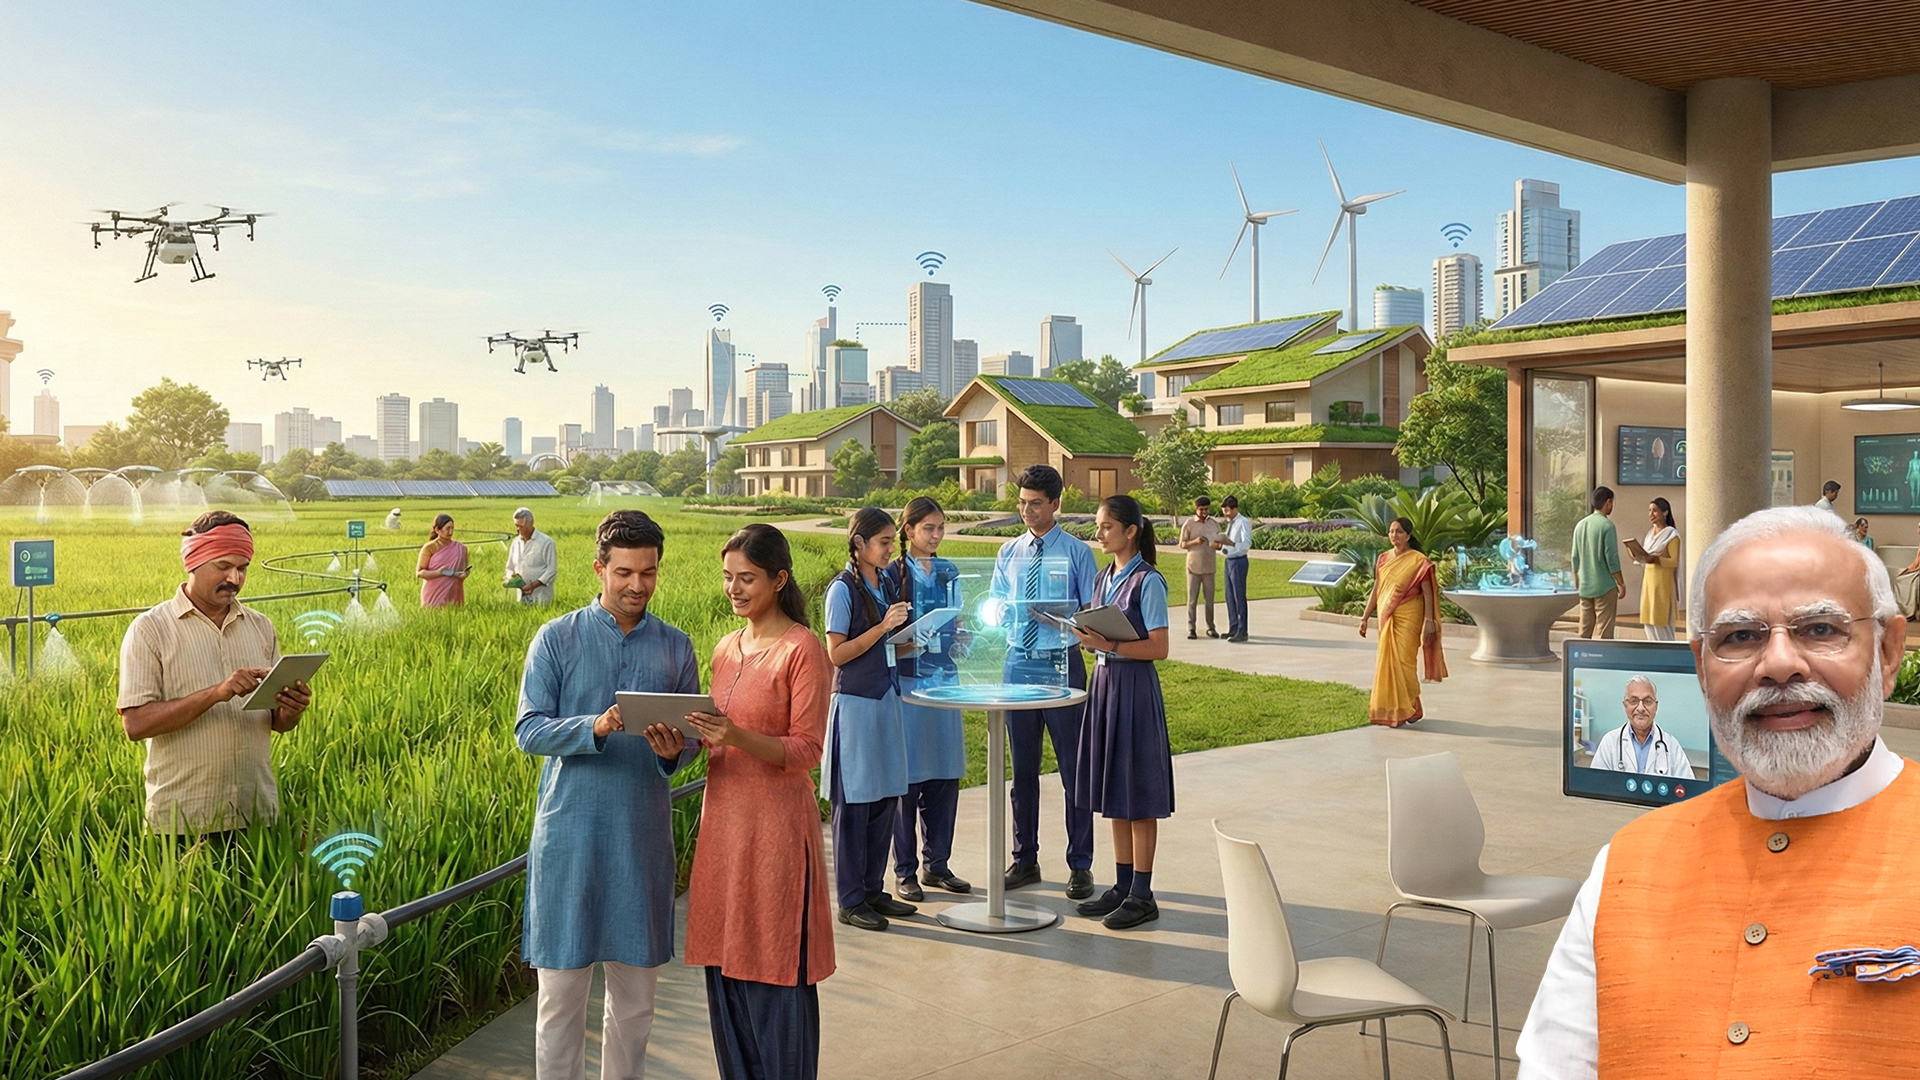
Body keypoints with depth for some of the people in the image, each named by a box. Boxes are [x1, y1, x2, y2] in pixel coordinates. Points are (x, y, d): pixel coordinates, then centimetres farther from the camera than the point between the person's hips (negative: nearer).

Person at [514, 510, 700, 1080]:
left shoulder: (676, 647, 5)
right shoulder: (557, 639, -1)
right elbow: (528, 730, -6)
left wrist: (673, 750, -17)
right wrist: (594, 728, -23)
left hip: (643, 834, 2)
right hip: (569, 832, -2)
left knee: (635, 996, 11)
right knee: (562, 990, 3)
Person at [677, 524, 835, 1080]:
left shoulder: (802, 649, -10)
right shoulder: (727, 649, 12)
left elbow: (806, 752, -13)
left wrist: (738, 737, -28)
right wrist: (683, 742, -2)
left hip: (776, 825, -7)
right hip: (723, 820, 7)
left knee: (775, 976, 2)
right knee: (725, 970, 13)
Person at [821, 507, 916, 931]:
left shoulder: (886, 583, 11)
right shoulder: (843, 589, -10)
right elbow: (837, 653, -14)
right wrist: (883, 627, -19)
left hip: (886, 700, 7)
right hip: (854, 704, -7)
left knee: (885, 799, 10)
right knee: (854, 803, -1)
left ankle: (873, 890, 21)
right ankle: (850, 901, 8)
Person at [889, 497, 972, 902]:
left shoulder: (949, 573, 11)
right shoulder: (894, 574, -4)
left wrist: (960, 641, 0)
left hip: (945, 681, 5)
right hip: (906, 682, -5)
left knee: (946, 775, 8)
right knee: (908, 777, -1)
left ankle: (937, 864, 21)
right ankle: (905, 870, 10)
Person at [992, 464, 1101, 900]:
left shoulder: (1077, 553, -2)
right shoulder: (1009, 553, 9)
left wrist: (1069, 615, -22)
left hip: (1062, 665, -4)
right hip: (1017, 664, 4)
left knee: (1073, 768, 3)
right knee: (1023, 769, 12)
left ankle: (1080, 865, 13)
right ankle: (1025, 860, 24)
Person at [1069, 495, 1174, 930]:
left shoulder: (1148, 581, -12)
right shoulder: (1103, 578, 12)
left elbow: (1158, 648, -16)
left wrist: (1110, 645, -23)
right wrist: (1089, 641, -3)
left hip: (1135, 687, -8)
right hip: (1104, 682, 8)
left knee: (1139, 795, -1)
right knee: (1114, 794, 12)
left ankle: (1142, 895, 8)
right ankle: (1122, 886, 21)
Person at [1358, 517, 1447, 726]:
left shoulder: (1419, 561, -5)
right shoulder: (1383, 559, 10)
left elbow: (1428, 593, -7)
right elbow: (1376, 591, 14)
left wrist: (1429, 621, -15)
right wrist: (1365, 617, 13)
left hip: (1408, 618, -5)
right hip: (1386, 618, 5)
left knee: (1403, 661, -7)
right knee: (1387, 662, 6)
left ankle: (1409, 708, 6)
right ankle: (1388, 709, 14)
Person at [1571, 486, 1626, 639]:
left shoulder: (1580, 525, 8)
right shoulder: (1607, 526, -12)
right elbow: (1612, 558, -14)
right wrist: (1621, 584, -6)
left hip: (1585, 588, 6)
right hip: (1605, 586, -6)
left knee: (1584, 631, 10)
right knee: (1605, 632, -2)